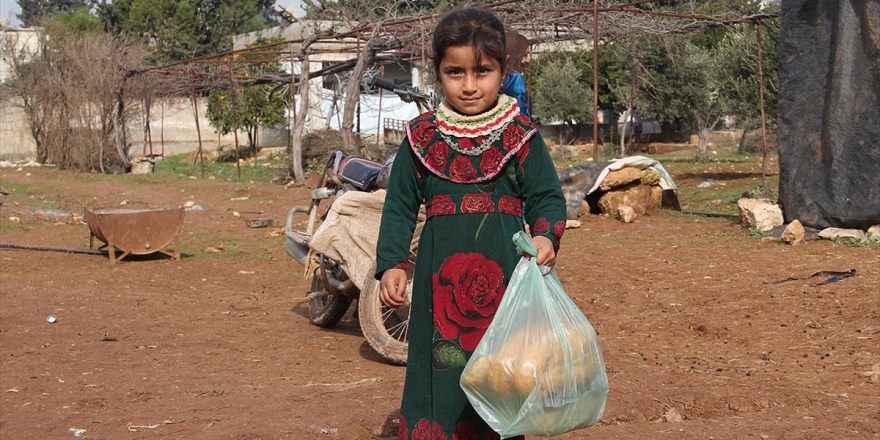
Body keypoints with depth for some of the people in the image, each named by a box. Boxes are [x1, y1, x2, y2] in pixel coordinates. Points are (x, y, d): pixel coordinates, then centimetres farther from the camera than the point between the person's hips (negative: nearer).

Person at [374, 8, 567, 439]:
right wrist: (391, 264, 0)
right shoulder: (421, 136, 6)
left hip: (503, 272, -1)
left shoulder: (521, 135, 3)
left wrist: (545, 235, -17)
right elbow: (400, 205, 9)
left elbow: (547, 196, 4)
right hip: (440, 275, 1)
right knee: (439, 369, 4)